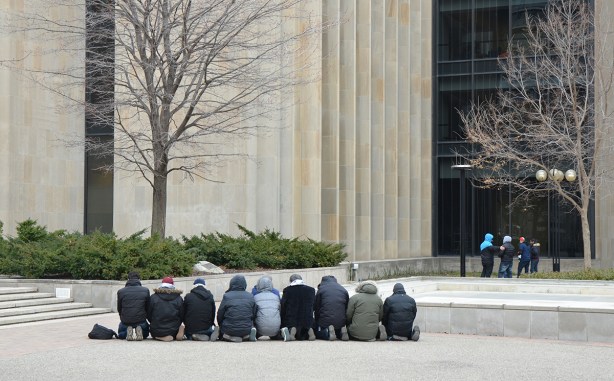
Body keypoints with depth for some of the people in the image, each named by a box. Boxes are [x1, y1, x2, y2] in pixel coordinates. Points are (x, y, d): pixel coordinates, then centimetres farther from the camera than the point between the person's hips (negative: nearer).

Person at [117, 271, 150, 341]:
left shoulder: (120, 291, -3)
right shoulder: (145, 290, -4)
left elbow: (119, 309, 6)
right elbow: (148, 307, 3)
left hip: (125, 321, 0)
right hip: (141, 320, 0)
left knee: (120, 334, 30)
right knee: (145, 333, 30)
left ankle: (127, 332, -6)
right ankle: (139, 331, -6)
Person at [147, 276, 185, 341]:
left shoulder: (153, 297, -2)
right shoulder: (179, 299, 0)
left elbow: (148, 315, 2)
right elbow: (182, 316, 4)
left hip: (156, 332, -1)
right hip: (173, 331, 1)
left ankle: (161, 337, -6)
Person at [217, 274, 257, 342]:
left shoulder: (227, 296, -6)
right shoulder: (250, 297, 3)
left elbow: (220, 315, 1)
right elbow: (254, 315, 9)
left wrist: (221, 326, 19)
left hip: (229, 329, -3)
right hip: (246, 330, 3)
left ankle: (231, 337, -8)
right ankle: (246, 336, -3)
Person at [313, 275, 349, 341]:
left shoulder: (321, 289, 4)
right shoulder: (344, 290, 14)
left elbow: (316, 308, 5)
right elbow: (347, 308, 16)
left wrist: (316, 324, 16)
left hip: (325, 321, -4)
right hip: (341, 322, 4)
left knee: (317, 333, 21)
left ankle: (328, 332, -13)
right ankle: (341, 332, -5)